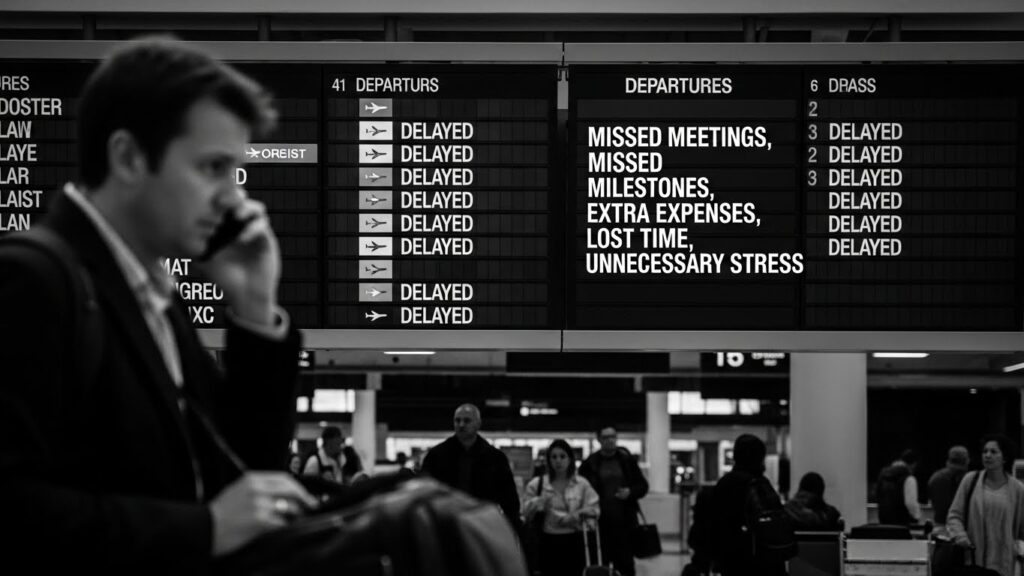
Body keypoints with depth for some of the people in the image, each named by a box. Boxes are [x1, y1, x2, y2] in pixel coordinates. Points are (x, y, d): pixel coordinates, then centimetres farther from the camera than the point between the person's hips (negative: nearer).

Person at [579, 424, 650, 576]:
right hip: (599, 523, -1)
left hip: (625, 522, 1)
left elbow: (643, 486, 11)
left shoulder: (627, 460, 7)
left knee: (625, 563, 2)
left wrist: (630, 492, -10)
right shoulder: (590, 463, 3)